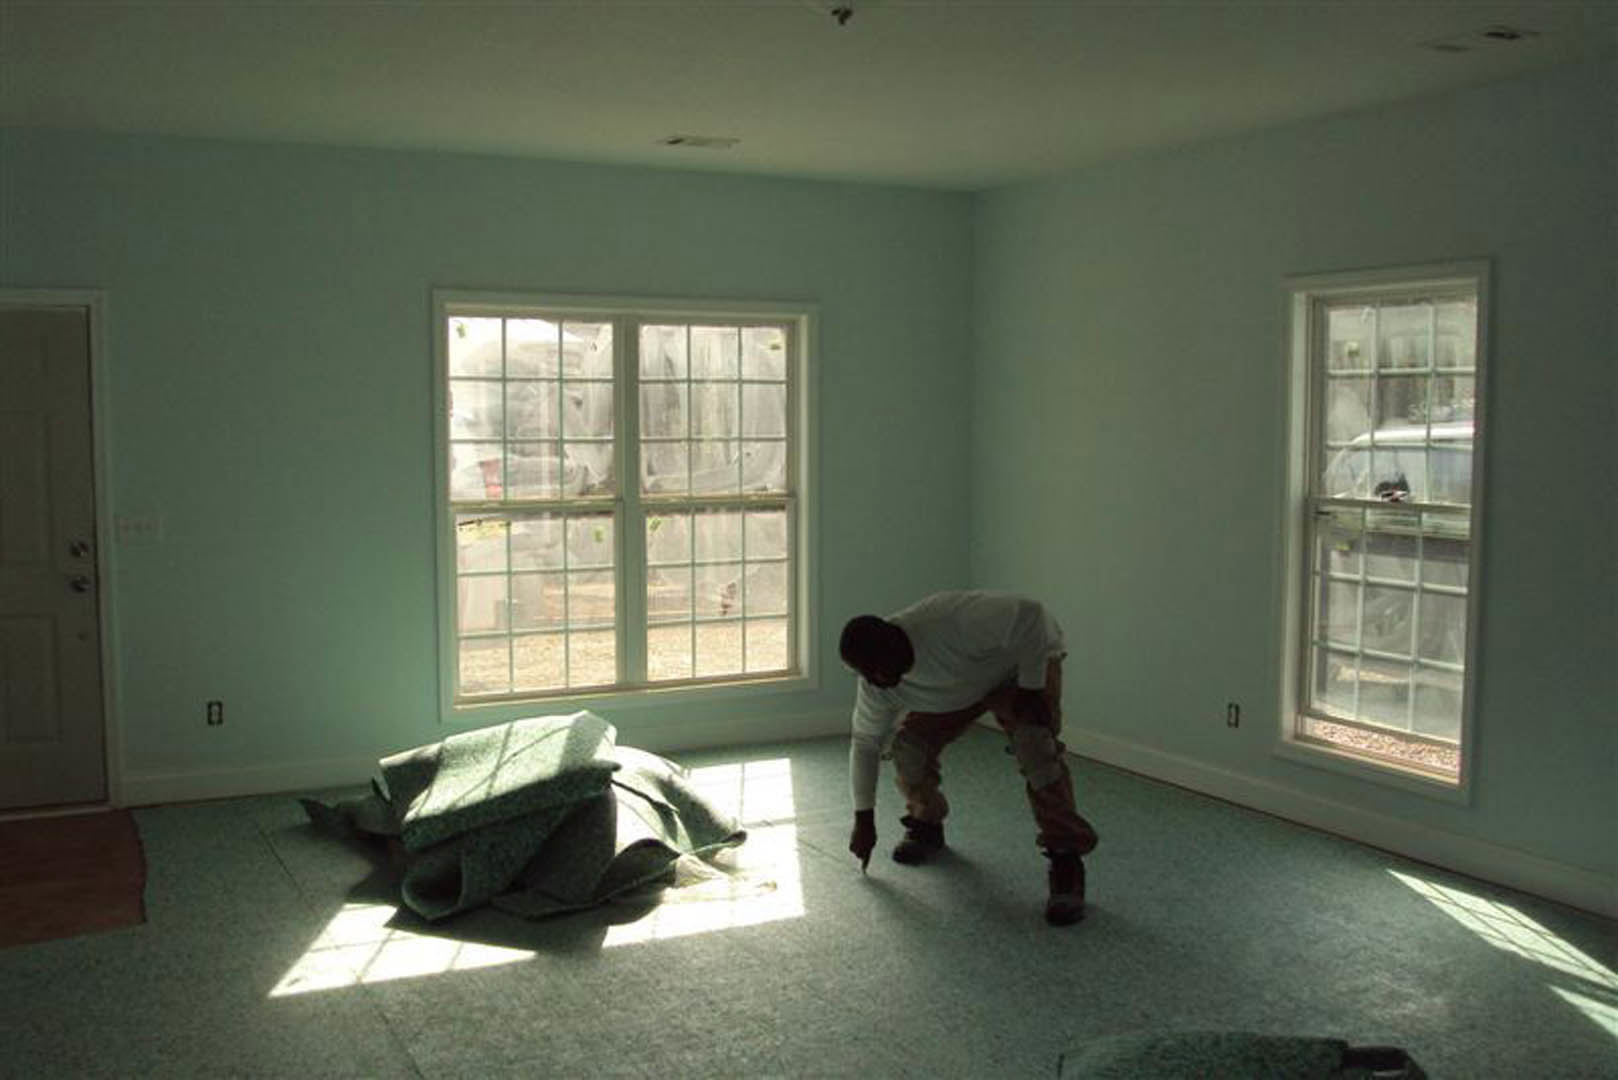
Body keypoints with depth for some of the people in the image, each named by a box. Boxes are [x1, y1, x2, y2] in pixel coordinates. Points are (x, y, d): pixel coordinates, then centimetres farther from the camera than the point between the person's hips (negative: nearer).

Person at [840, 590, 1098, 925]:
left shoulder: (951, 621, -43)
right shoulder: (875, 684, -21)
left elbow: (1029, 614, -39)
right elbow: (864, 743, -8)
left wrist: (1030, 688, -32)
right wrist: (864, 819, -5)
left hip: (1026, 658, -5)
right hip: (955, 691, 5)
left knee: (1036, 745, -28)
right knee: (908, 742, -11)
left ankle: (1067, 859, -21)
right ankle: (927, 826, 16)